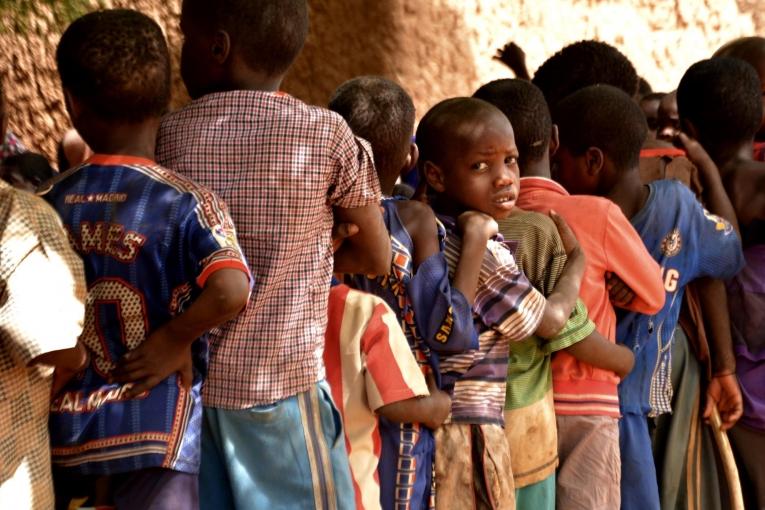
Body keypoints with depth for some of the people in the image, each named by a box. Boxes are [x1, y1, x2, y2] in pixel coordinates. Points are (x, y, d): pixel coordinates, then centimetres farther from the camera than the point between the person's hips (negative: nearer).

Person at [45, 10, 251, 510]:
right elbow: (230, 289, -28)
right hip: (153, 433, -4)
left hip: (65, 429, 4)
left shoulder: (49, 203, 1)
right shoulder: (185, 202, -13)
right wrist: (175, 338, -14)